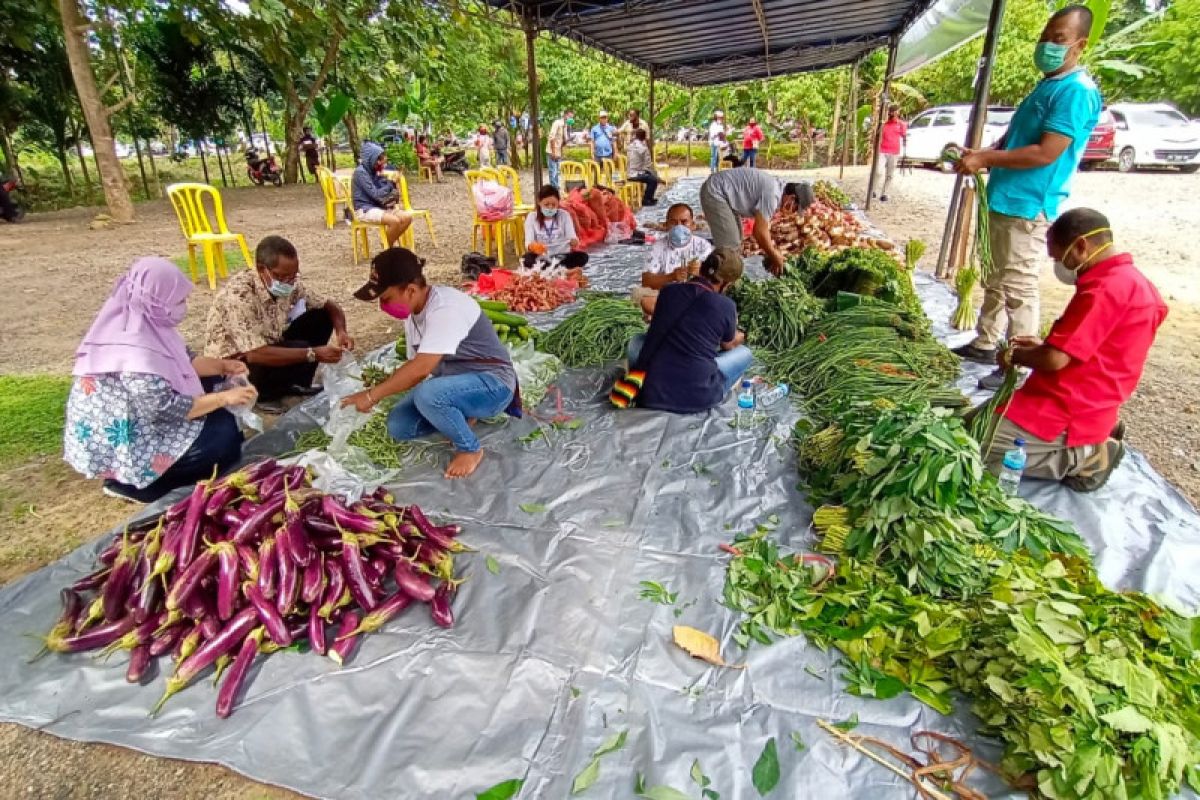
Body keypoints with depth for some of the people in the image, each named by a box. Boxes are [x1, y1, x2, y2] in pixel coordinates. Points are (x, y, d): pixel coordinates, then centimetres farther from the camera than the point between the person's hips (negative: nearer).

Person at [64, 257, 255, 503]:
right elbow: (168, 409, -28)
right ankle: (135, 484, -5)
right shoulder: (134, 351, -30)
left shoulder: (145, 325, -3)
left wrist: (222, 366, 0)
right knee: (225, 434, -15)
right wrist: (224, 398, -22)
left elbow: (183, 361, 11)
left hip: (136, 422, 10)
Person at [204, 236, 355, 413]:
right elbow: (255, 354, -38)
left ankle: (297, 384, 3)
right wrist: (313, 354, -39)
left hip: (270, 348, 7)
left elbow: (329, 306, 2)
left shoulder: (288, 284, -11)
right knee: (299, 349, -30)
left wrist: (341, 332, -20)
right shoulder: (239, 294, -31)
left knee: (321, 317, -6)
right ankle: (261, 395, -5)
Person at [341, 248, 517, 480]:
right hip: (452, 382, 9)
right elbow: (414, 366, 7)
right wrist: (381, 392, -5)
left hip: (492, 383, -8)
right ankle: (461, 417, 12)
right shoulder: (413, 312, 3)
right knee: (397, 426, -8)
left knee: (427, 395, -36)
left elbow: (421, 369, -33)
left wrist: (372, 395, -26)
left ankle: (470, 449, -11)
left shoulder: (446, 308, -27)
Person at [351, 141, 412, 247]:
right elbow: (376, 194, -19)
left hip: (379, 206, 8)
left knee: (407, 217, -11)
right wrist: (390, 184, -8)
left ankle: (392, 242, 5)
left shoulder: (375, 170, 11)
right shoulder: (360, 172, -13)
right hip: (365, 209, -8)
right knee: (395, 221, -30)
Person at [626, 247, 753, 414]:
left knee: (637, 341, 32)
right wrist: (740, 337, 42)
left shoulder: (668, 291, 4)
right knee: (744, 352, 19)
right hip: (695, 398, -2)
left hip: (650, 393, 3)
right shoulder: (726, 306, -4)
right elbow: (729, 346, 18)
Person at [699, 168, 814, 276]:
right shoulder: (772, 194, -23)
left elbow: (763, 226, 16)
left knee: (735, 241, 19)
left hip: (720, 192, 11)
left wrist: (771, 251, 14)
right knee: (729, 246, -14)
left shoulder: (776, 188, 8)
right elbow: (759, 231, -20)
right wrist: (775, 256, -8)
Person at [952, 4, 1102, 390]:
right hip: (1005, 200, 10)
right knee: (998, 280, 17)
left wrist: (986, 159, -16)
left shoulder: (1076, 92, -13)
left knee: (1018, 287, -7)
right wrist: (981, 155, 5)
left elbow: (1046, 153, -21)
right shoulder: (1046, 86, 19)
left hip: (1028, 206, -10)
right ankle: (985, 344, 29)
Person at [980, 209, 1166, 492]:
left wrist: (1014, 355, -4)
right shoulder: (1129, 280, 12)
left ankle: (1079, 458, -5)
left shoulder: (1107, 289, -22)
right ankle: (1088, 448, 14)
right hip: (1083, 407, 11)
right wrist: (1042, 346, 11)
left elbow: (1055, 359, -24)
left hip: (1067, 414, -11)